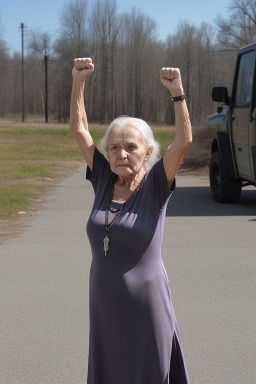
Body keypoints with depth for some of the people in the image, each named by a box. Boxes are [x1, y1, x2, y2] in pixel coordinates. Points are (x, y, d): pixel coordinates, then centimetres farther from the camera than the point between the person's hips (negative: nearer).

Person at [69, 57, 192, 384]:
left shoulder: (155, 186, -8)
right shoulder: (103, 180, 2)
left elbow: (184, 140, -20)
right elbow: (78, 128, 4)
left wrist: (177, 92, -26)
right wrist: (78, 81, -3)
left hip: (146, 308, -4)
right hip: (105, 308, 4)